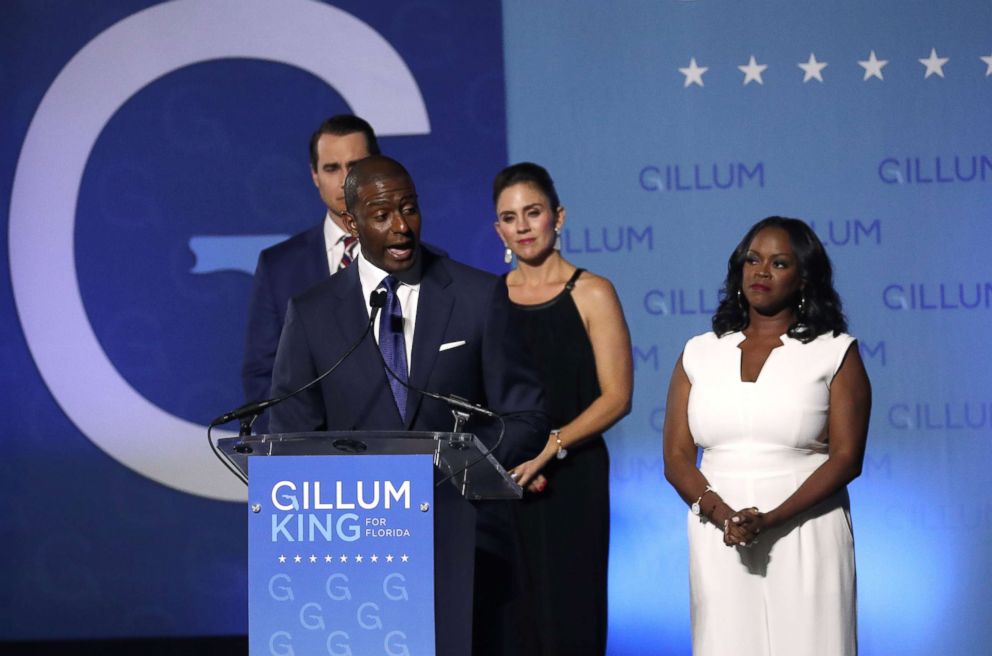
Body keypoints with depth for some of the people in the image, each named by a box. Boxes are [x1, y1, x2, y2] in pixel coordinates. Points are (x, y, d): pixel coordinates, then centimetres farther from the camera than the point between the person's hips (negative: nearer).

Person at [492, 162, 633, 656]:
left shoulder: (591, 294, -2)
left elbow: (616, 396, -6)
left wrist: (549, 447, -17)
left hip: (571, 479, -3)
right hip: (500, 484, 3)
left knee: (567, 612, -2)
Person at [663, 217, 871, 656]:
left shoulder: (835, 352, 3)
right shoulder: (700, 353, 11)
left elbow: (846, 458, -5)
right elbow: (677, 458, 5)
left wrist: (771, 519, -16)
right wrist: (723, 515, -13)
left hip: (805, 533, -2)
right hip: (718, 536, 2)